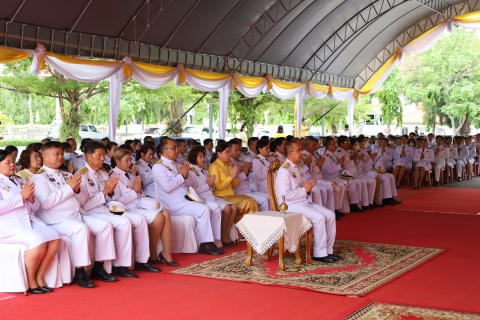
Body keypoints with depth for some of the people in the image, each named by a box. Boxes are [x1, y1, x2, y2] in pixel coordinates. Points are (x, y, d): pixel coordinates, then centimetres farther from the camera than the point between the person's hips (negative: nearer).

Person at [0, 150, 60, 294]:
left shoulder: (20, 181, 20)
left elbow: (34, 208, 22)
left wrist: (31, 199, -1)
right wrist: (21, 197, -15)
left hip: (28, 221, 7)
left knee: (55, 238, -17)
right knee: (39, 241, -30)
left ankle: (40, 276, -6)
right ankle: (30, 280, -10)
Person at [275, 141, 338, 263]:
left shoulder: (297, 168, 15)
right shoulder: (284, 171, -14)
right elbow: (285, 195, -24)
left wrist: (309, 186, 2)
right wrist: (304, 189, -16)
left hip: (304, 202, 9)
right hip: (291, 205, -9)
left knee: (330, 215, -4)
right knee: (319, 217, -26)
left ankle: (328, 250, 0)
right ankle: (320, 253, -17)